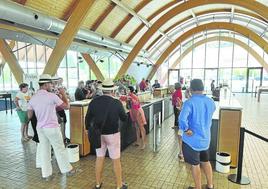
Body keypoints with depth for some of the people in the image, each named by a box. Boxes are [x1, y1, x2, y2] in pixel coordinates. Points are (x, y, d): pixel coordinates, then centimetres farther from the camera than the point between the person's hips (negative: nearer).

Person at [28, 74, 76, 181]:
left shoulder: (32, 98, 1)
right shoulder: (52, 96, -16)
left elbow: (29, 116, 7)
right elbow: (67, 106, -8)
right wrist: (63, 94, 3)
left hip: (40, 128, 5)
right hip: (52, 127, -5)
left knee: (44, 151, 14)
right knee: (60, 149, 9)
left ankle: (46, 174, 23)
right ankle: (67, 170, 24)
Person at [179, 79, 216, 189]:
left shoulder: (190, 102, -23)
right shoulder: (210, 102, -1)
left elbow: (182, 119, -36)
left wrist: (186, 129, -22)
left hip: (192, 139, -6)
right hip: (205, 138, 6)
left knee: (195, 165, 12)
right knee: (206, 162, 24)